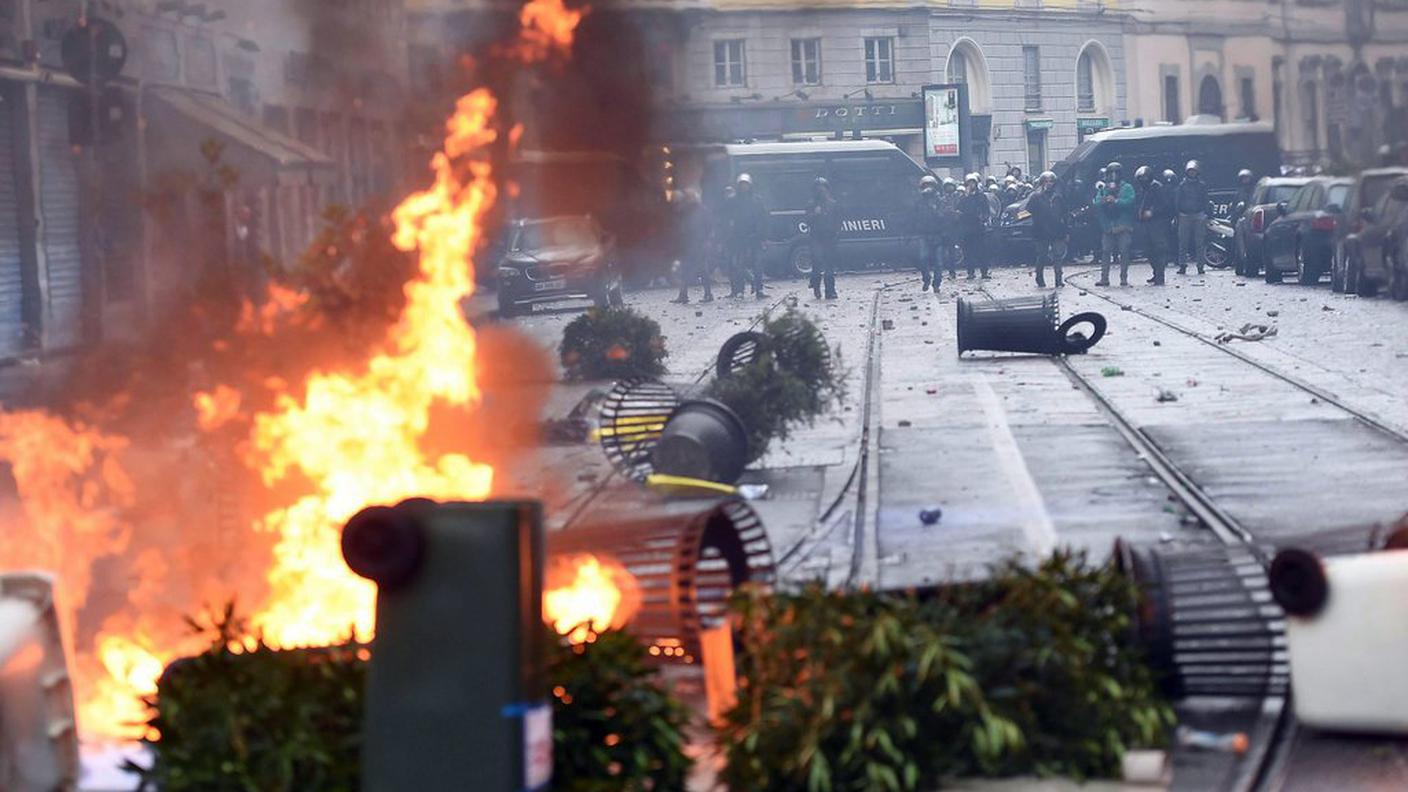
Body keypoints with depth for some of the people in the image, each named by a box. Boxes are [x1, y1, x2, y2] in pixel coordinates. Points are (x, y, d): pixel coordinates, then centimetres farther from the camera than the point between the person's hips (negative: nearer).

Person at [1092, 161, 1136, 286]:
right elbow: (1096, 204, 3)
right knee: (1106, 252, 0)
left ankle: (1124, 278, 1)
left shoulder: (1127, 188, 5)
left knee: (1124, 252, -4)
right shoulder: (1103, 189, 14)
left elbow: (1130, 201, -11)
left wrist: (1116, 201, -21)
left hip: (1123, 226, -3)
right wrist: (1103, 201, -18)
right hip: (1108, 226, 3)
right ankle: (1104, 278, 2)